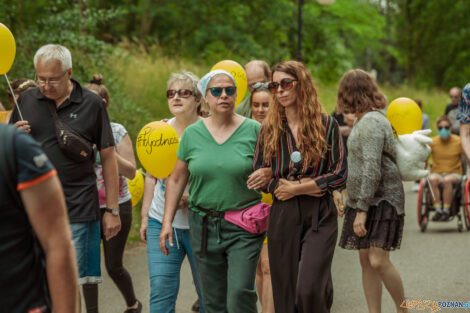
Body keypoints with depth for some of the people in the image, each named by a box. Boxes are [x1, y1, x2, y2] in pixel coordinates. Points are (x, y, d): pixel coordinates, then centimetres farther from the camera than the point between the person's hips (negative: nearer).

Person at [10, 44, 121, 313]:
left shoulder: (91, 104, 0)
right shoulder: (26, 100, 8)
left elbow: (108, 158, 2)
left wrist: (113, 210, -1)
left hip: (78, 208, -3)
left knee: (81, 278, 1)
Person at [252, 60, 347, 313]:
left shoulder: (326, 125, 2)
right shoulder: (269, 129, 8)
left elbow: (341, 175, -2)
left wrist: (296, 188, -9)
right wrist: (309, 186, -7)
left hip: (320, 217, -3)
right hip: (282, 218, 3)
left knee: (309, 289, -18)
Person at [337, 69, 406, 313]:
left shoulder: (371, 122, -16)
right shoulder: (363, 121, 16)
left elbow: (371, 169, -22)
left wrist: (362, 210, -23)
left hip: (383, 199, -10)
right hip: (362, 200, 10)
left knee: (378, 261, -13)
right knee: (366, 261, 5)